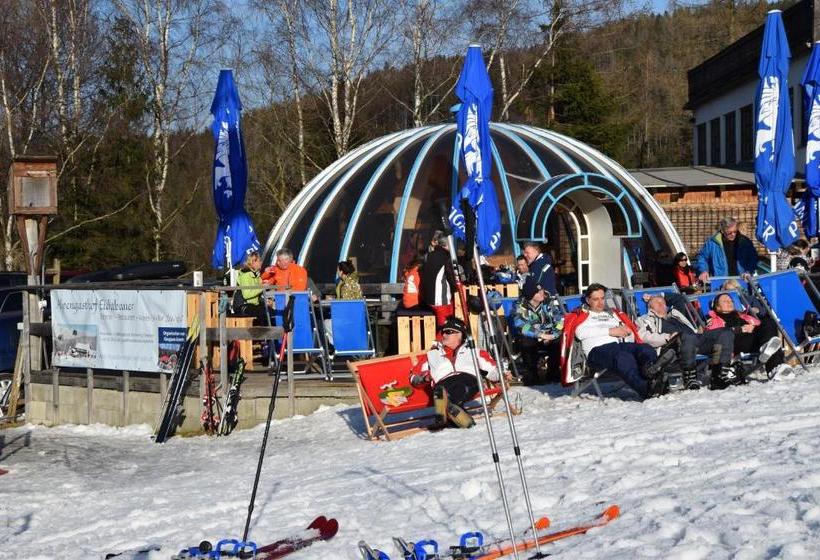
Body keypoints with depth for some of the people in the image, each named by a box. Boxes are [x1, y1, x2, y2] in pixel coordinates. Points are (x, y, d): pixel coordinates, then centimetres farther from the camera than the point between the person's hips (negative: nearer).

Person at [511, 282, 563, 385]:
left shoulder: (548, 302, -4)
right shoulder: (520, 306, -13)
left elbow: (560, 321, -11)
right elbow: (521, 326, -28)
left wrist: (552, 335, -27)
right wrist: (541, 335, -34)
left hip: (548, 338, 3)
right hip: (531, 338, -3)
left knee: (560, 341, -27)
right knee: (526, 342, -36)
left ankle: (553, 373, -6)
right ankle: (531, 375, -16)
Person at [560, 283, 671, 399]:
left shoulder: (614, 314, 36)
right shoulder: (581, 315, 23)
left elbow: (631, 336, 27)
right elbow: (580, 333, -1)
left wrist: (625, 332, 1)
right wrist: (610, 331, -2)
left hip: (623, 344, 5)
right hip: (598, 348, -5)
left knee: (647, 350, -28)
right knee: (624, 358, -38)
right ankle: (645, 389, -62)